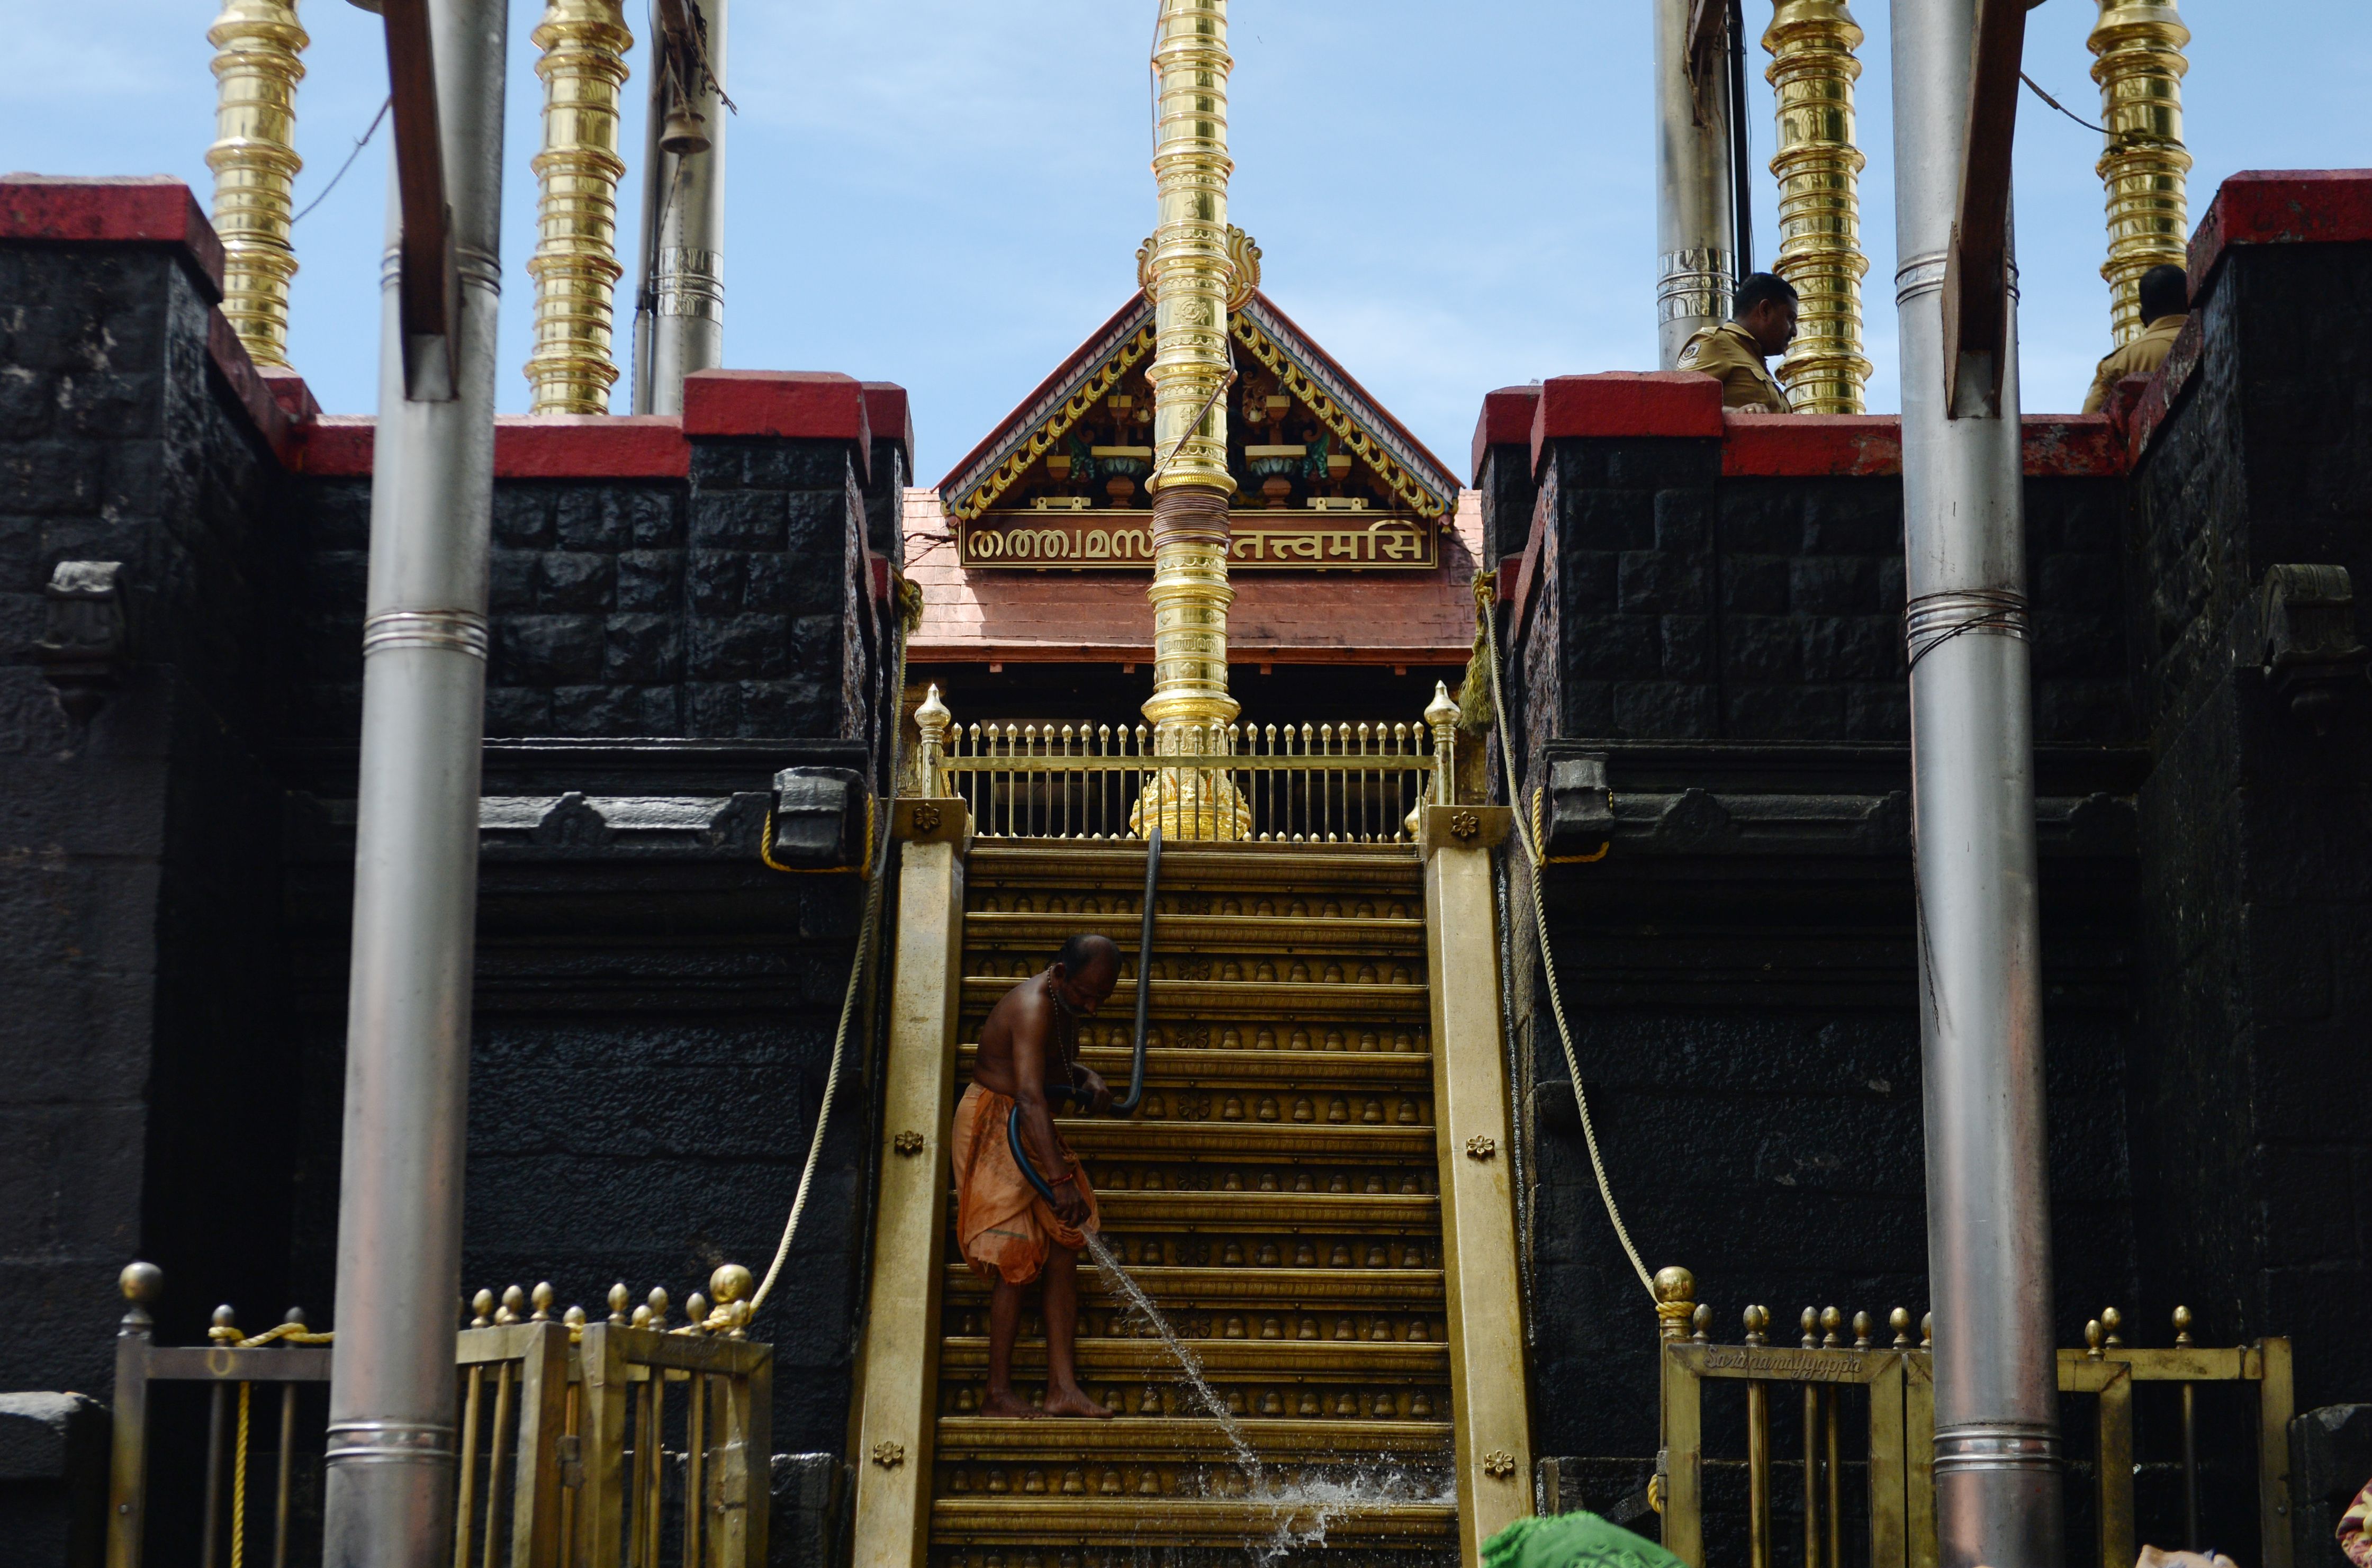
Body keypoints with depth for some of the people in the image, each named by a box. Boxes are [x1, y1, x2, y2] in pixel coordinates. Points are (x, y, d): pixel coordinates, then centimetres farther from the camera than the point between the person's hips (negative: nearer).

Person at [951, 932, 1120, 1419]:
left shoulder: (1068, 1001, 6)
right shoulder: (1034, 1008, -25)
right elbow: (1030, 1096, -37)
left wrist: (1089, 1082, -2)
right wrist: (1061, 1179, -44)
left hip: (1030, 1130, 9)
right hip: (994, 1127, -9)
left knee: (1065, 1248, 1)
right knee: (1018, 1261, -11)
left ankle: (1062, 1387, 0)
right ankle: (998, 1395, -4)